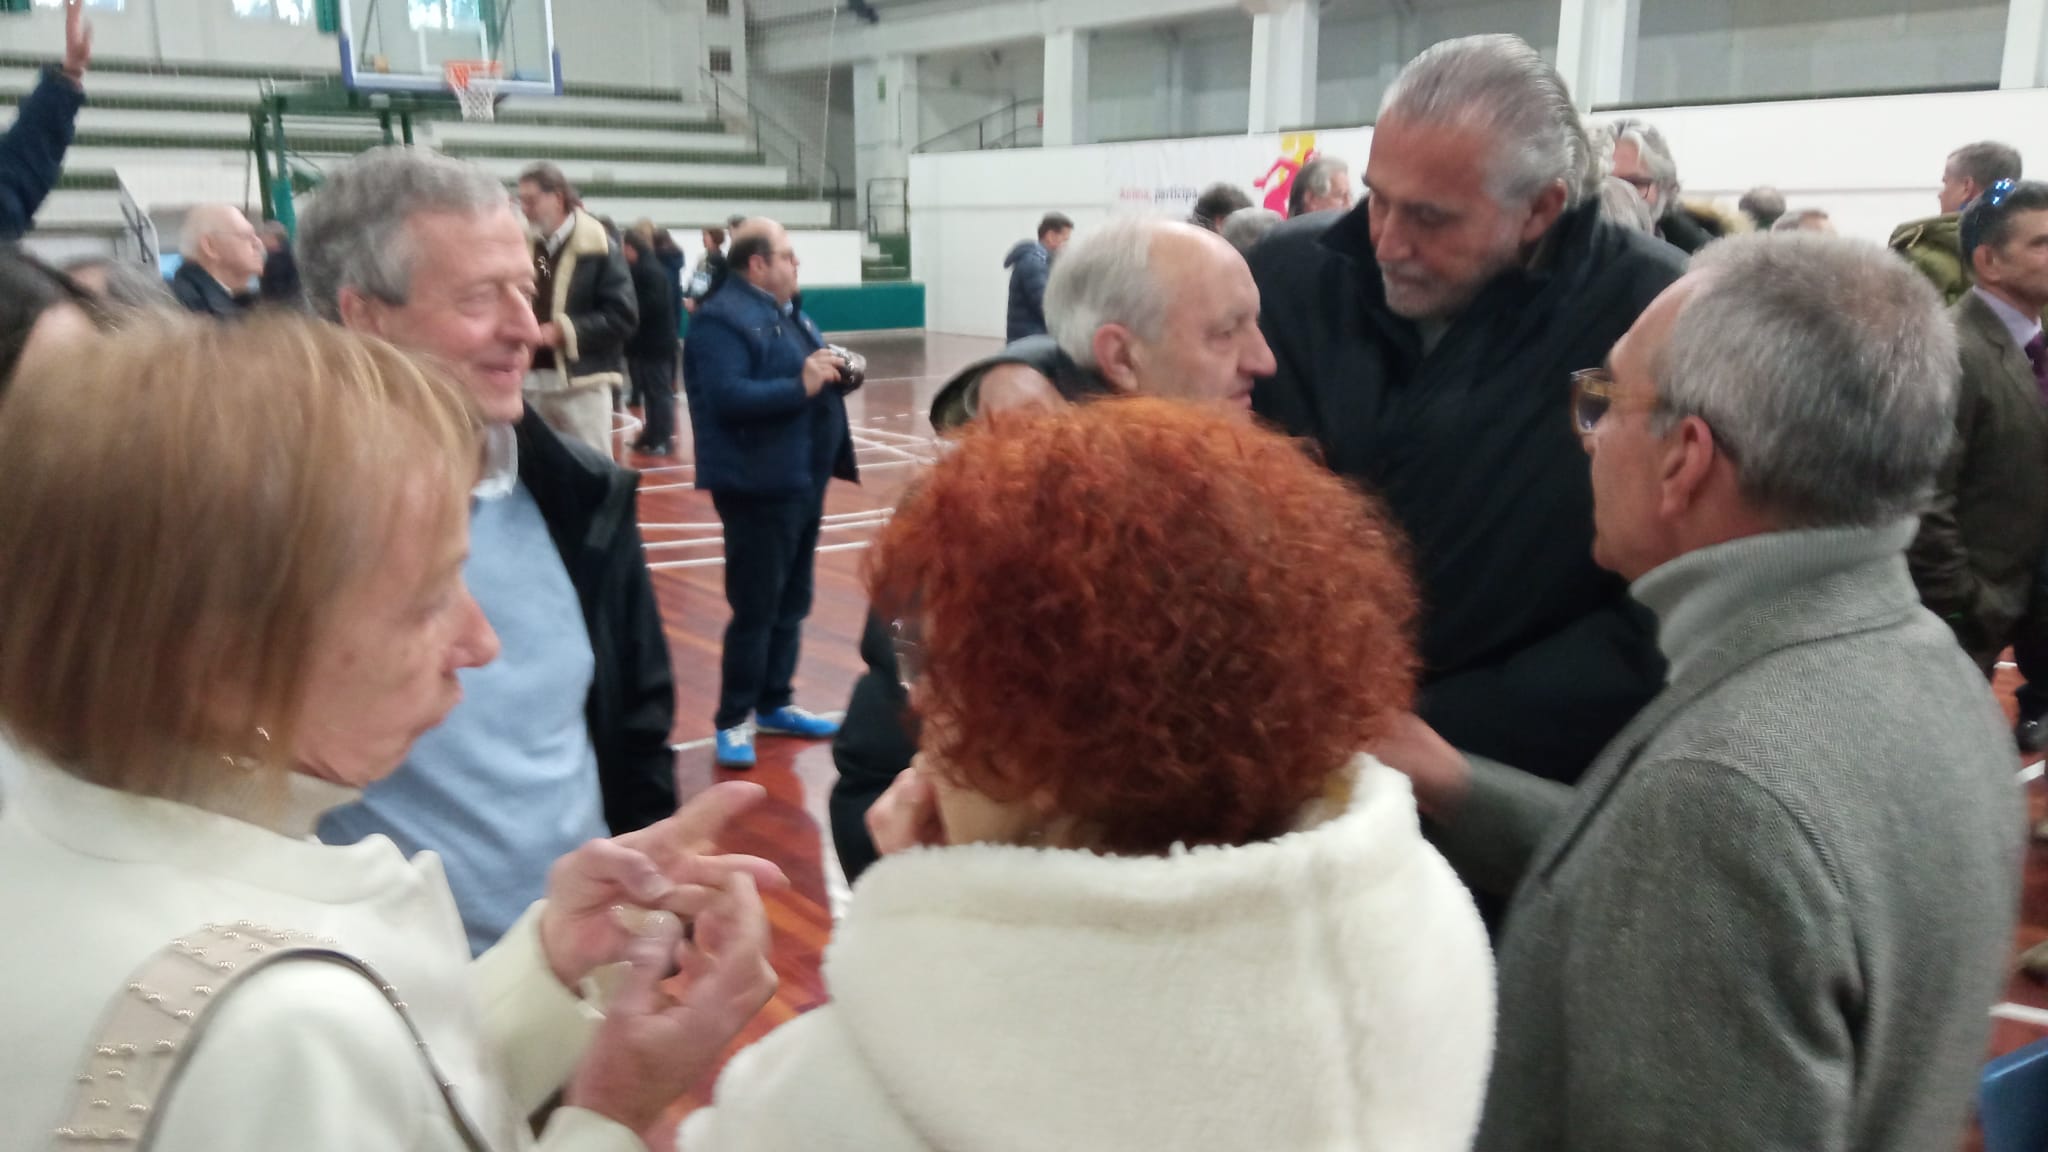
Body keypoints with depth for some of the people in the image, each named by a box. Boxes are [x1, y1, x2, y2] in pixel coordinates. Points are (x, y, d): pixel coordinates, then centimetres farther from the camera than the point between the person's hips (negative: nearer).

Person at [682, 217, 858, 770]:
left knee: (792, 603, 16)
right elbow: (728, 397, -26)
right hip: (760, 488, -9)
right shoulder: (721, 320, -14)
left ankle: (774, 703, 29)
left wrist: (838, 371, 2)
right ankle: (734, 721, 9)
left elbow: (815, 376, 23)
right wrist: (801, 386, -27)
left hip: (804, 481, 9)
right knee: (756, 608, -3)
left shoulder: (791, 314, 16)